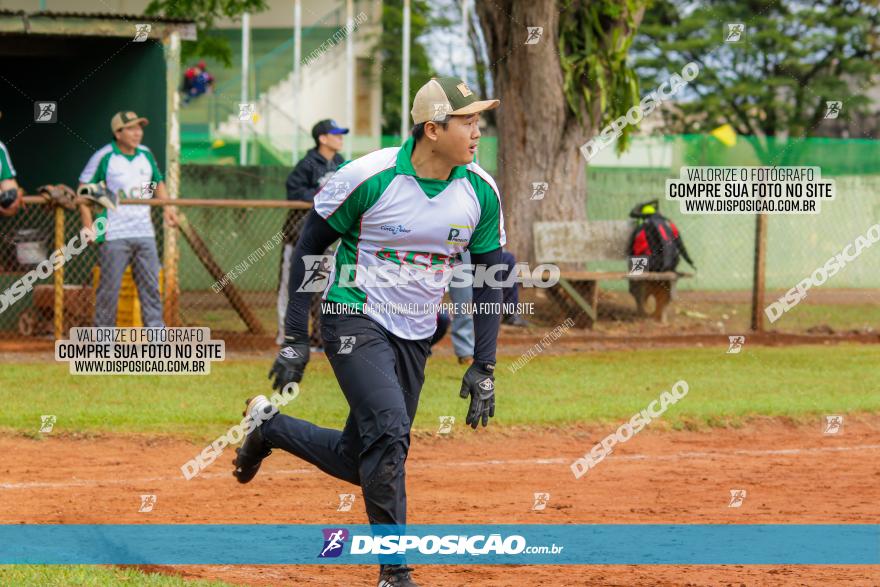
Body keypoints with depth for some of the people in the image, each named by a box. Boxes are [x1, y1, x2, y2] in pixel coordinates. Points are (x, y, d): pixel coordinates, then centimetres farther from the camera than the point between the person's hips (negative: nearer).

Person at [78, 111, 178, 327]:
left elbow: (158, 183, 24)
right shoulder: (104, 157, -7)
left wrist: (167, 208, 6)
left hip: (144, 234, 5)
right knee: (109, 287, -1)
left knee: (151, 285, 4)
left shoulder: (146, 155, 9)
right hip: (114, 236, -5)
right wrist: (88, 225, -12)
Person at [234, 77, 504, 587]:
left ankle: (270, 426, 35)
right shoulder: (368, 177, -18)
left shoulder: (481, 191, -5)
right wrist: (295, 339, -7)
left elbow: (489, 280, 6)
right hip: (355, 320, -5)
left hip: (415, 337, 5)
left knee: (359, 462, 8)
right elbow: (310, 247, -5)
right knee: (389, 431, -24)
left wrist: (483, 367, 2)